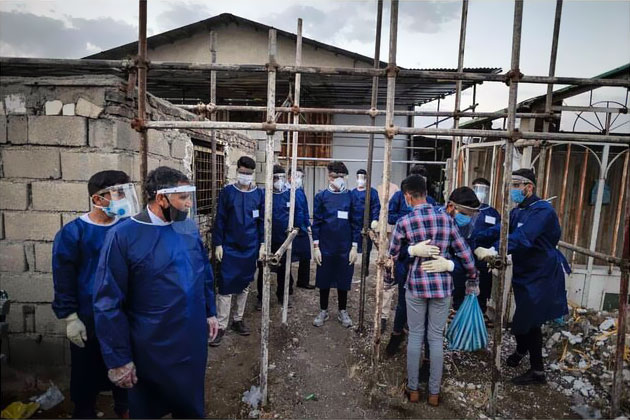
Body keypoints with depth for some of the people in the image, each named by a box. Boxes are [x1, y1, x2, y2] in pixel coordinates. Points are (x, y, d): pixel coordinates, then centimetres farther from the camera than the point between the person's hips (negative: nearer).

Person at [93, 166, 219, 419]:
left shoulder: (188, 227, -2)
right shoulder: (124, 235, -17)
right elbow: (108, 303, -15)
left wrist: (210, 312, 10)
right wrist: (118, 359, -12)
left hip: (194, 340, 5)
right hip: (151, 348, -4)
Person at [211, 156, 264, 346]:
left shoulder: (259, 193, 1)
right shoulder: (227, 192, -3)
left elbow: (262, 221, 5)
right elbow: (219, 219, -2)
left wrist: (262, 244, -1)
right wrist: (218, 244, -7)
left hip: (250, 248, 2)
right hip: (229, 248, -2)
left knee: (244, 285, 13)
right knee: (226, 286, -1)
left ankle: (238, 320, 28)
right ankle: (221, 326, 10)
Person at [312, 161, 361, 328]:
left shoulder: (351, 197, 0)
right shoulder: (321, 196, -1)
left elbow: (356, 223, 1)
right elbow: (316, 222, -1)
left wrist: (354, 247, -2)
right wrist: (315, 246, -5)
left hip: (345, 248, 0)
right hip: (325, 247, 0)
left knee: (344, 280, 12)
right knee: (324, 280, 11)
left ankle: (343, 311, 30)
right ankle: (323, 311, 28)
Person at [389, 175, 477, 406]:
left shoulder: (404, 222, -7)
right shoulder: (445, 218, 1)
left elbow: (393, 255, 0)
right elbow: (465, 252, 3)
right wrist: (473, 280, 15)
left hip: (416, 284, -2)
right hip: (442, 285, 2)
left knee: (415, 336, 12)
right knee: (436, 337, 12)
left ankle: (413, 389, 24)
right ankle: (434, 392, 24)